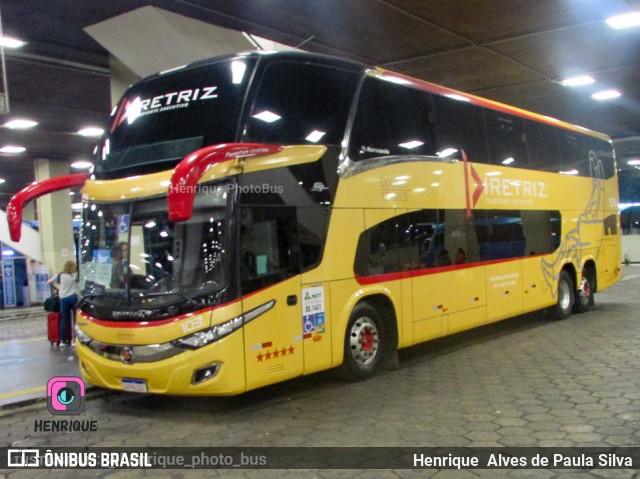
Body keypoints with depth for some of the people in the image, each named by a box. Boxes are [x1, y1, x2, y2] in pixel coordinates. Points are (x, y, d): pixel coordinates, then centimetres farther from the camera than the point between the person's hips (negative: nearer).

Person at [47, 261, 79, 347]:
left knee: (64, 319, 7)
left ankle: (63, 340, 9)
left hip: (64, 299, 2)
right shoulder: (75, 275, 4)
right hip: (74, 297, -2)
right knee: (76, 319, 2)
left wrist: (57, 287, 24)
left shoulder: (60, 276, 9)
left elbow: (49, 282, 13)